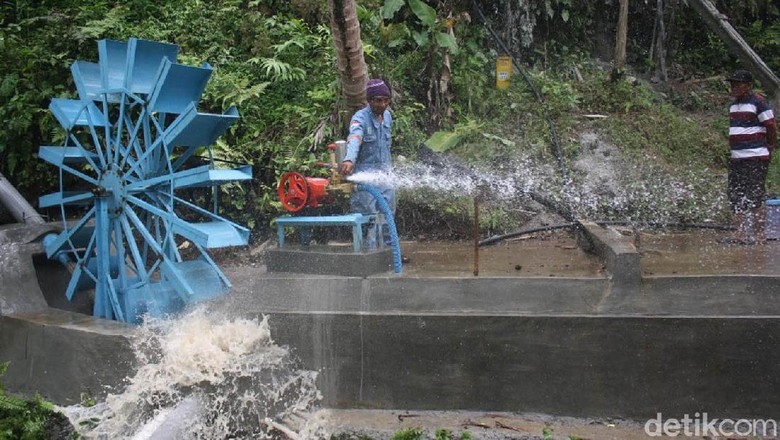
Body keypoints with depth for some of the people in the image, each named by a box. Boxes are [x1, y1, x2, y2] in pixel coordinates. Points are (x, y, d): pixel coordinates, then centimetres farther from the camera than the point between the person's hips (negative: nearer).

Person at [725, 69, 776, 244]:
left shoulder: (759, 102, -8)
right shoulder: (733, 104, 15)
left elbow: (772, 127, -7)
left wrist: (768, 149, 0)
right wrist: (736, 148, 17)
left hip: (756, 159, -8)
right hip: (736, 158, 8)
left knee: (755, 197, -6)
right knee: (735, 196, 6)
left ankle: (760, 233, 1)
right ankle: (740, 232, 13)